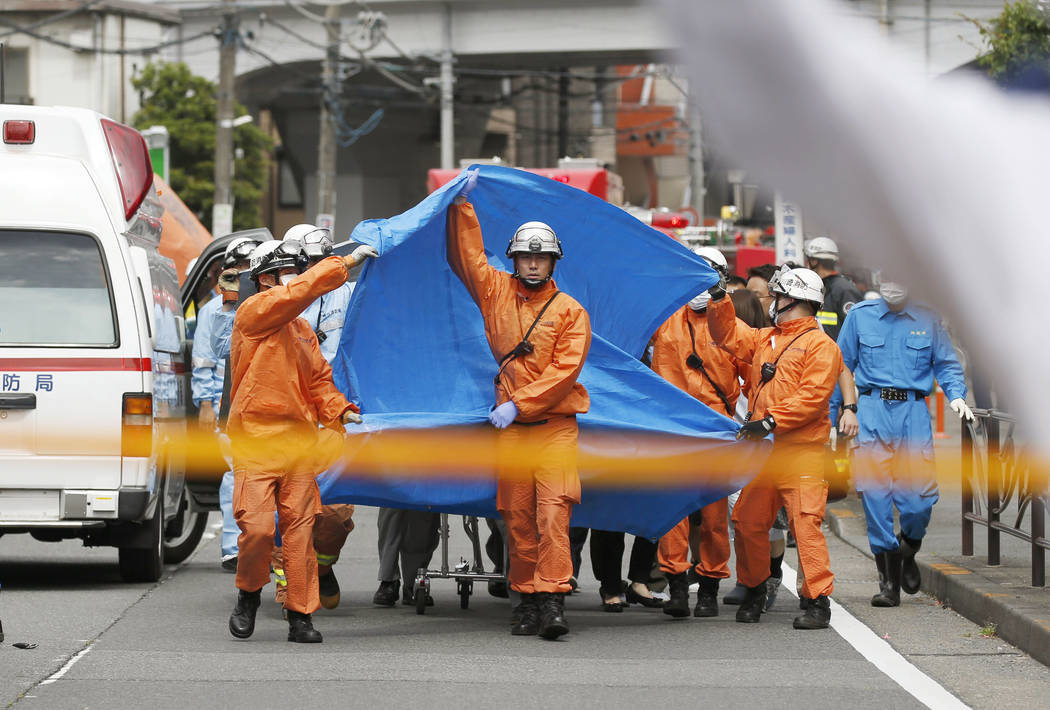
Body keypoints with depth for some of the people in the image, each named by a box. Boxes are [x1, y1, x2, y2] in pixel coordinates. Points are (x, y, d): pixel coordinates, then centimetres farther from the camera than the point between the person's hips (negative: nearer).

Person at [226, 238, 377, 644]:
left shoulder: (302, 330, 18)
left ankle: (300, 616, 6)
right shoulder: (254, 312, -3)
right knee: (257, 528, -11)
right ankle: (248, 594, 14)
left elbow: (318, 379, 19)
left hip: (299, 442, 6)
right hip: (256, 439, -6)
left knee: (300, 529, 2)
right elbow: (300, 292, -17)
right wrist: (346, 264, -14)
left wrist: (338, 410, 2)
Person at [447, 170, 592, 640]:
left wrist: (519, 404, -14)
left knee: (553, 512, -15)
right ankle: (526, 599, 10)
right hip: (510, 427, 3)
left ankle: (552, 600, -20)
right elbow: (466, 255, 14)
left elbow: (565, 368, -8)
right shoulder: (497, 293, 12)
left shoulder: (570, 312, 2)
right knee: (517, 517, 3)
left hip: (555, 425, -3)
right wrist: (462, 206, 6)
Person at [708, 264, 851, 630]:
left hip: (800, 452, -8)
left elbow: (812, 396, -15)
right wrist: (720, 300, 13)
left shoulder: (820, 346, -5)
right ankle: (754, 592, 25)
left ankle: (818, 601, -13)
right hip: (760, 449, 8)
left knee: (806, 521, -13)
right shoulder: (764, 340, 20)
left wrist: (771, 421, -20)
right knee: (748, 521, 9)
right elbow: (728, 334, 29)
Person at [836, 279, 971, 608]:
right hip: (872, 411, 0)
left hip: (914, 412, 0)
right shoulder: (860, 316, 8)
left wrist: (956, 395, -6)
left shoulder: (928, 320, 8)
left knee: (920, 496, -7)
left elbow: (947, 364, 14)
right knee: (875, 494, -5)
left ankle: (907, 554, 24)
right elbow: (841, 367, 12)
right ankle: (888, 581, 2)